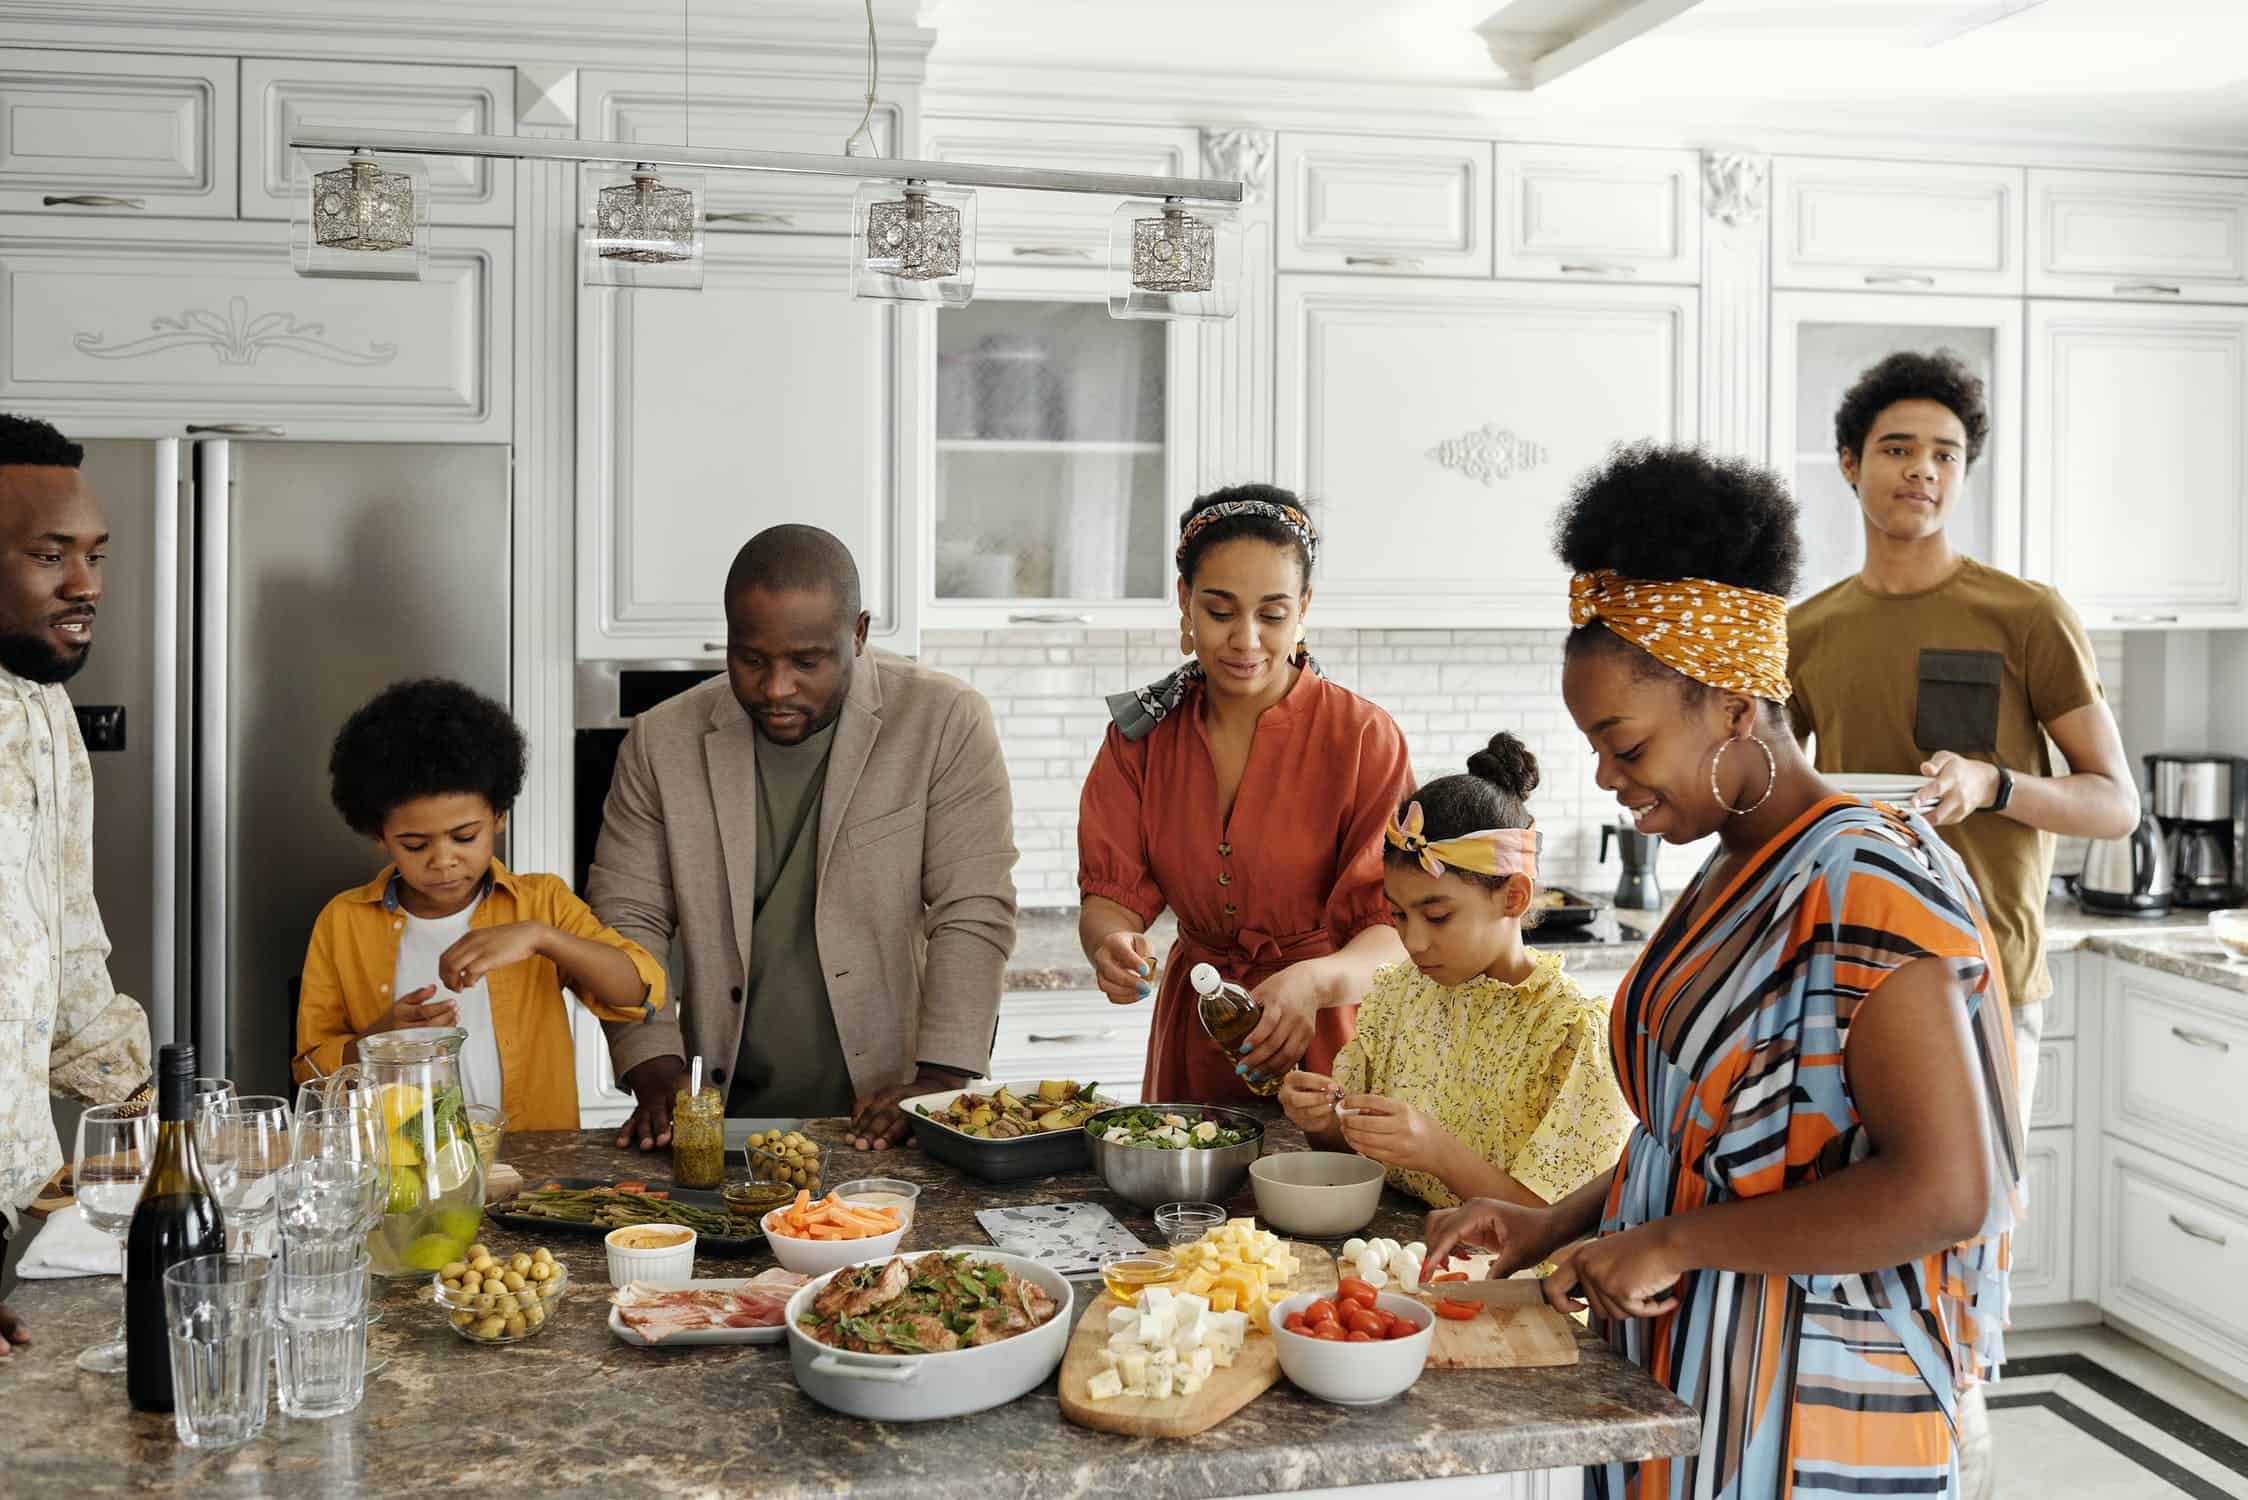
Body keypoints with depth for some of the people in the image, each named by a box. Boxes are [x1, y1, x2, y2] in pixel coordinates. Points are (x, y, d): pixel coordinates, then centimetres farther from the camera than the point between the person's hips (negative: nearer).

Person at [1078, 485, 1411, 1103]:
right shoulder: (1142, 733, 2)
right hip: (1191, 1044, 3)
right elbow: (1111, 891, -3)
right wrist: (1111, 942, -26)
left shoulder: (1363, 738, -9)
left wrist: (1314, 981, -34)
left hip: (1323, 1051, -2)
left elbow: (1398, 931, -15)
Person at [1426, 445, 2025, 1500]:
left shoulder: (1867, 886, -19)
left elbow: (1945, 1191, -26)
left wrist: (1673, 1241, -20)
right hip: (1684, 1375, 8)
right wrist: (1556, 1224, 5)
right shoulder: (1735, 873, 8)